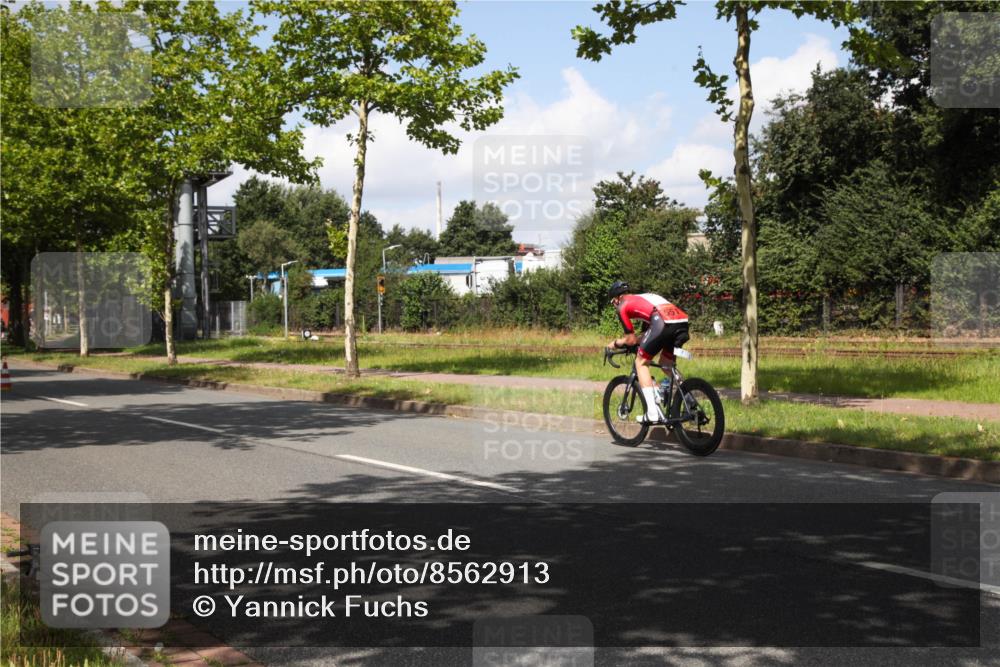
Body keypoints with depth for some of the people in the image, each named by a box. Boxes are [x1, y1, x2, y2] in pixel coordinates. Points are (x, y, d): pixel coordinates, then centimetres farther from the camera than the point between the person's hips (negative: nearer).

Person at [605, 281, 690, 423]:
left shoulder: (623, 307, 17)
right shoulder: (643, 299, 38)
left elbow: (631, 340, 17)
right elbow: (647, 334, 41)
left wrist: (616, 343, 35)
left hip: (663, 323, -7)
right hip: (683, 322, 7)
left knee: (641, 362, 13)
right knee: (666, 364, 28)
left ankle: (652, 413, 3)